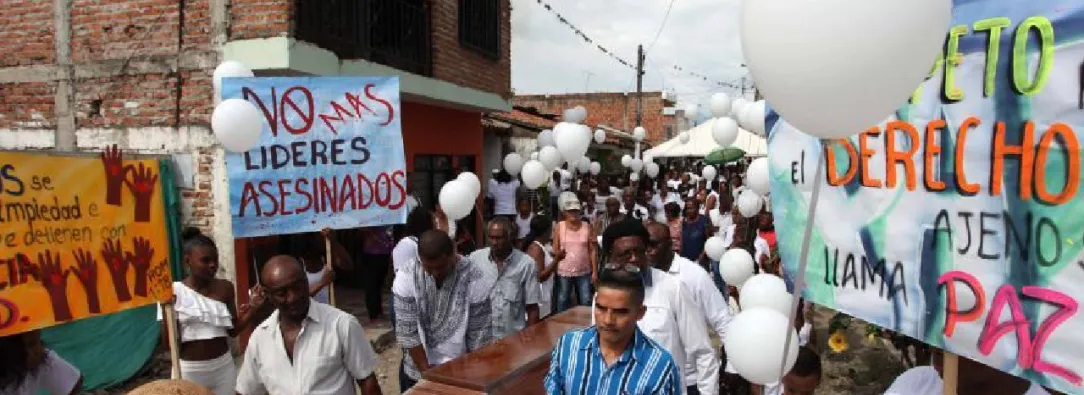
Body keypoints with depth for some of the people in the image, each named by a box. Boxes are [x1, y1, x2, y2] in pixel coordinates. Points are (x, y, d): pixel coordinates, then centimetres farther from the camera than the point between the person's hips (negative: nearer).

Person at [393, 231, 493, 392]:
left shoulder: (473, 279, -17)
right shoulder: (406, 278, -14)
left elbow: (479, 336, -11)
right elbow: (407, 332, -13)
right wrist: (427, 372, -15)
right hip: (416, 371, 1)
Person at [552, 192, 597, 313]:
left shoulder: (587, 226, 0)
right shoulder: (559, 227, -1)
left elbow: (593, 250, 1)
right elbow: (554, 250, 1)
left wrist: (595, 271, -2)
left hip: (584, 272, 1)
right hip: (564, 272, 0)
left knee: (586, 302, 4)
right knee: (562, 302, 8)